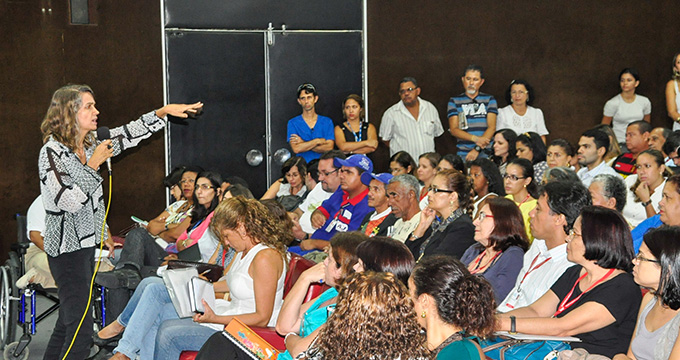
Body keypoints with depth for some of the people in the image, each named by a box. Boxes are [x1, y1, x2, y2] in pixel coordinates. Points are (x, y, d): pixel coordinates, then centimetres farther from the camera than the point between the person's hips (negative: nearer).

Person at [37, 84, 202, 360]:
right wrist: (93, 164, -17)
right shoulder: (52, 152, -16)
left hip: (86, 243, 9)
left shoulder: (90, 143, 7)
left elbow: (128, 134, 17)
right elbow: (70, 202, -24)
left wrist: (163, 112, 12)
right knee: (80, 327, -11)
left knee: (68, 321, 14)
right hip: (66, 247, -9)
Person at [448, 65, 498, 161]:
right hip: (464, 154, 0)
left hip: (486, 152, 0)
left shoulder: (489, 100, 11)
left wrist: (477, 149, -12)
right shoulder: (454, 101, 11)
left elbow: (492, 127, 1)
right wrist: (475, 139, -15)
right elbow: (454, 130, 1)